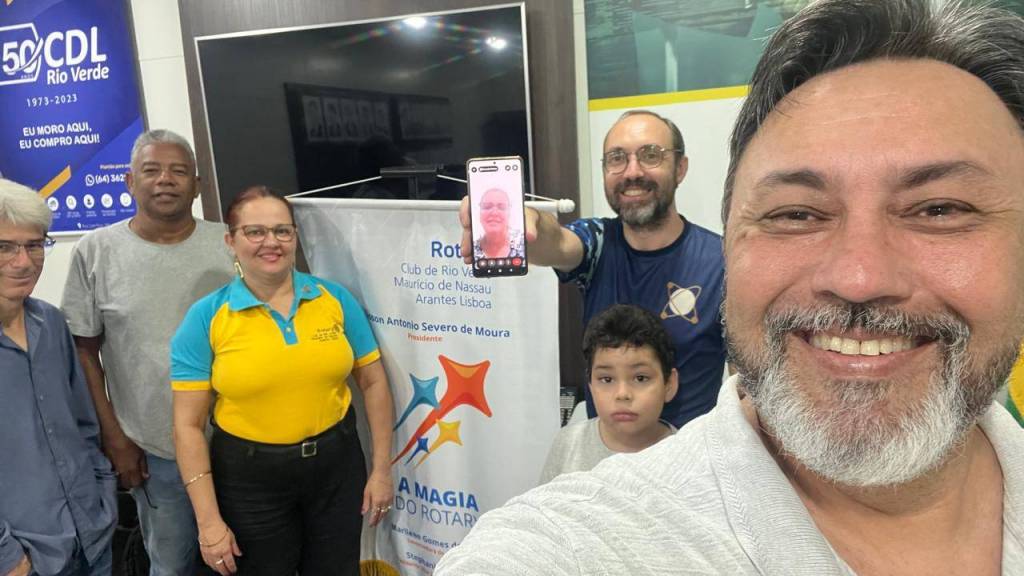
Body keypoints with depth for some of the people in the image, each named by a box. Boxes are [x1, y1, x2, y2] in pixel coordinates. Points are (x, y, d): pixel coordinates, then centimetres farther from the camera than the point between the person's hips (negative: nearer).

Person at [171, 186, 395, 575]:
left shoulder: (335, 298, -4)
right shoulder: (205, 317, -9)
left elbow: (373, 382, 2)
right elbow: (188, 425, -8)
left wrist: (381, 469, 1)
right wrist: (209, 520, -10)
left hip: (336, 466, 2)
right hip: (248, 478, -1)